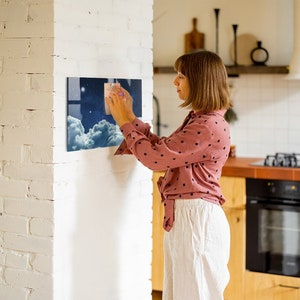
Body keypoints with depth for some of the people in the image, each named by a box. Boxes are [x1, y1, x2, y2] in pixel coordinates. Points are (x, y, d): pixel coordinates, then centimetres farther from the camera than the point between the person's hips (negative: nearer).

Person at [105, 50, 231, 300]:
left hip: (197, 219, -10)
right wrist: (130, 116, 10)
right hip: (183, 216, 10)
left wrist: (125, 121, -6)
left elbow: (155, 157, -18)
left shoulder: (209, 126, -19)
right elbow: (162, 149, 13)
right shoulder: (198, 119, 13)